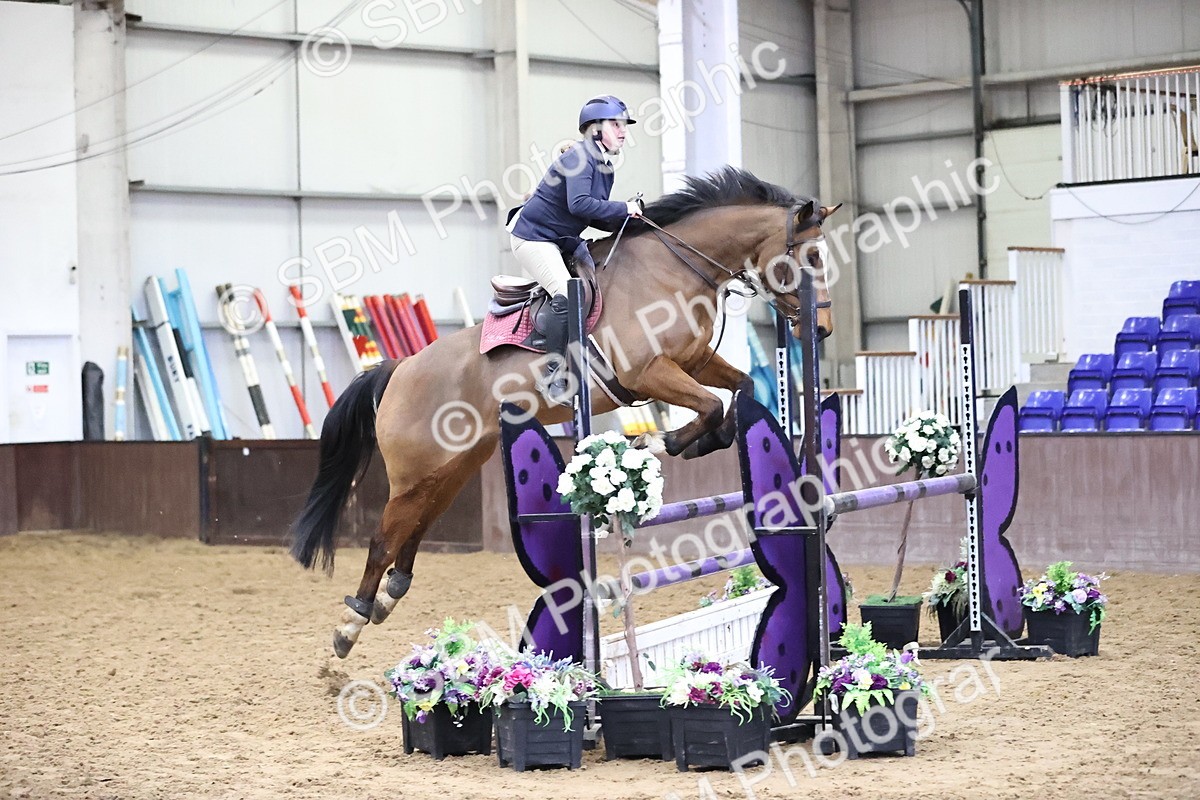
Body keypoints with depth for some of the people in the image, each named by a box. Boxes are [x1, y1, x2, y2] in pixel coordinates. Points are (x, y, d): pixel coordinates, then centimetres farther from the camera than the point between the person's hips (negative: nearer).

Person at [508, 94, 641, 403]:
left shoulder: (605, 167, 9)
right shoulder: (579, 157, -20)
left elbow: (596, 218, 11)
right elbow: (578, 204, -34)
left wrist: (625, 220, -5)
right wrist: (622, 209, -28)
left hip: (564, 240, 11)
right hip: (533, 236, -11)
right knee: (568, 296, -24)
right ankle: (553, 376, -19)